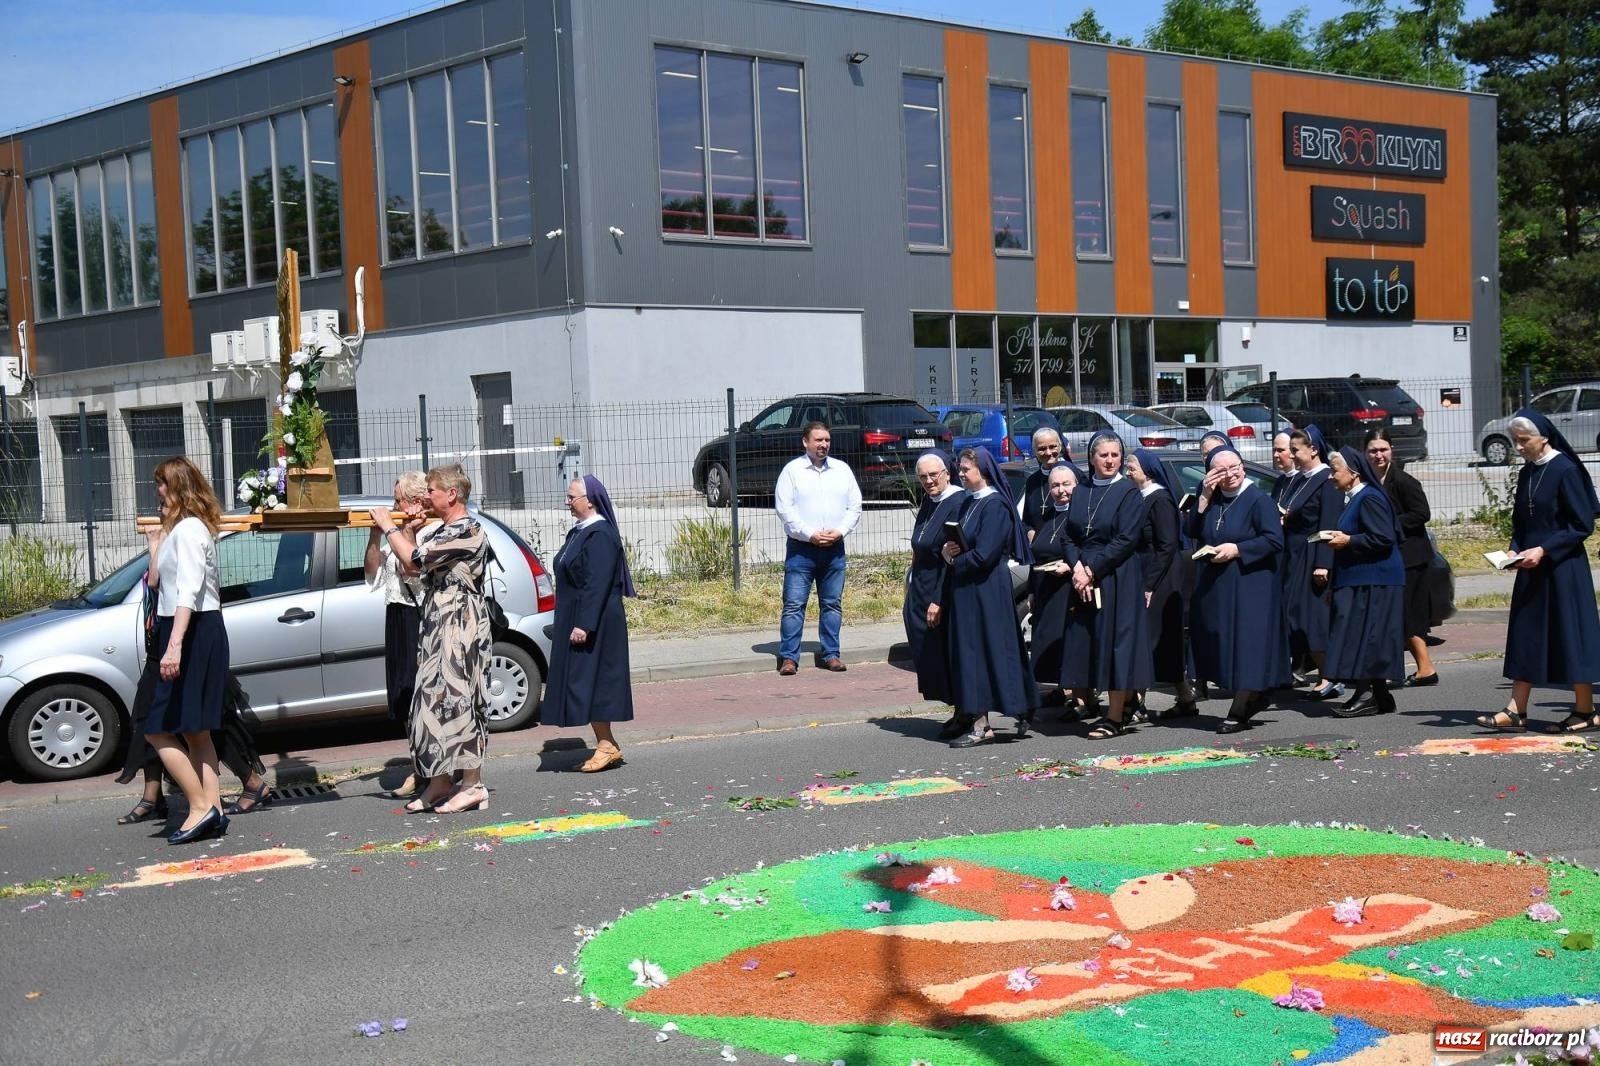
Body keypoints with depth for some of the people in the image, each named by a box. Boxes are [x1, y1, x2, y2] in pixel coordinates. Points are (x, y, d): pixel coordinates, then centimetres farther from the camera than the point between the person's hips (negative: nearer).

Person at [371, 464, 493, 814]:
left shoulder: (466, 530, -14)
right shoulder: (444, 531, 17)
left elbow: (413, 559, -19)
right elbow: (412, 568, 20)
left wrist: (389, 526, -6)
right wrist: (406, 530, 10)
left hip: (460, 626, -10)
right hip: (438, 627, 10)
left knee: (456, 698, -8)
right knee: (434, 699, 9)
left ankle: (473, 785, -3)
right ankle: (439, 783, 15)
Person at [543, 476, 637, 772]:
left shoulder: (600, 536, -17)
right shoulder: (579, 532, 13)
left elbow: (597, 584, -22)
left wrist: (584, 624, -25)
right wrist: (572, 623, 18)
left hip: (594, 624, -10)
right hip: (575, 621, 10)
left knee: (589, 680, -7)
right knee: (581, 682, 10)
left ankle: (607, 745, -1)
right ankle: (605, 746, 14)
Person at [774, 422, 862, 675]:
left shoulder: (842, 469, 9)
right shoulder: (792, 470, -1)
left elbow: (855, 506, 9)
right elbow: (784, 509, -7)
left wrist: (840, 531, -8)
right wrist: (810, 534, -14)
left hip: (834, 549, 3)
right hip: (801, 549, -3)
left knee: (832, 604, 8)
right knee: (794, 604, -5)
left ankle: (830, 654, 15)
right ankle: (789, 656, -1)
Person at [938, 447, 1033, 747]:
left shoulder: (995, 506, -13)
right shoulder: (969, 503, 14)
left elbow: (984, 554, -20)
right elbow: (957, 542, 19)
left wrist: (955, 561, -5)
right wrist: (946, 550, -4)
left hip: (987, 589, -9)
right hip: (965, 590, 9)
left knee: (986, 651, -4)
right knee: (969, 653, 8)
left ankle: (981, 726, -1)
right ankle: (977, 722, 13)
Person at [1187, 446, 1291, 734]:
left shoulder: (1257, 500, -9)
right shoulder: (1210, 499, 9)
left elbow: (1274, 540, -14)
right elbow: (1192, 532, -1)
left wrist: (1236, 549, -18)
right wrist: (1204, 497, -9)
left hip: (1250, 584, -6)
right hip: (1214, 586, 7)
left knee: (1246, 642, -5)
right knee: (1222, 644, 10)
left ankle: (1239, 712, 0)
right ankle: (1253, 697, 25)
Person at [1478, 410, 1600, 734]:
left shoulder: (1565, 470, -12)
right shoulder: (1526, 473, 10)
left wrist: (1543, 550, -19)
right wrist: (1515, 550, 0)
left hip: (1563, 568, -8)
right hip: (1531, 568, 8)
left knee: (1570, 634, -1)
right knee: (1525, 634, 6)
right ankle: (1516, 710, 8)